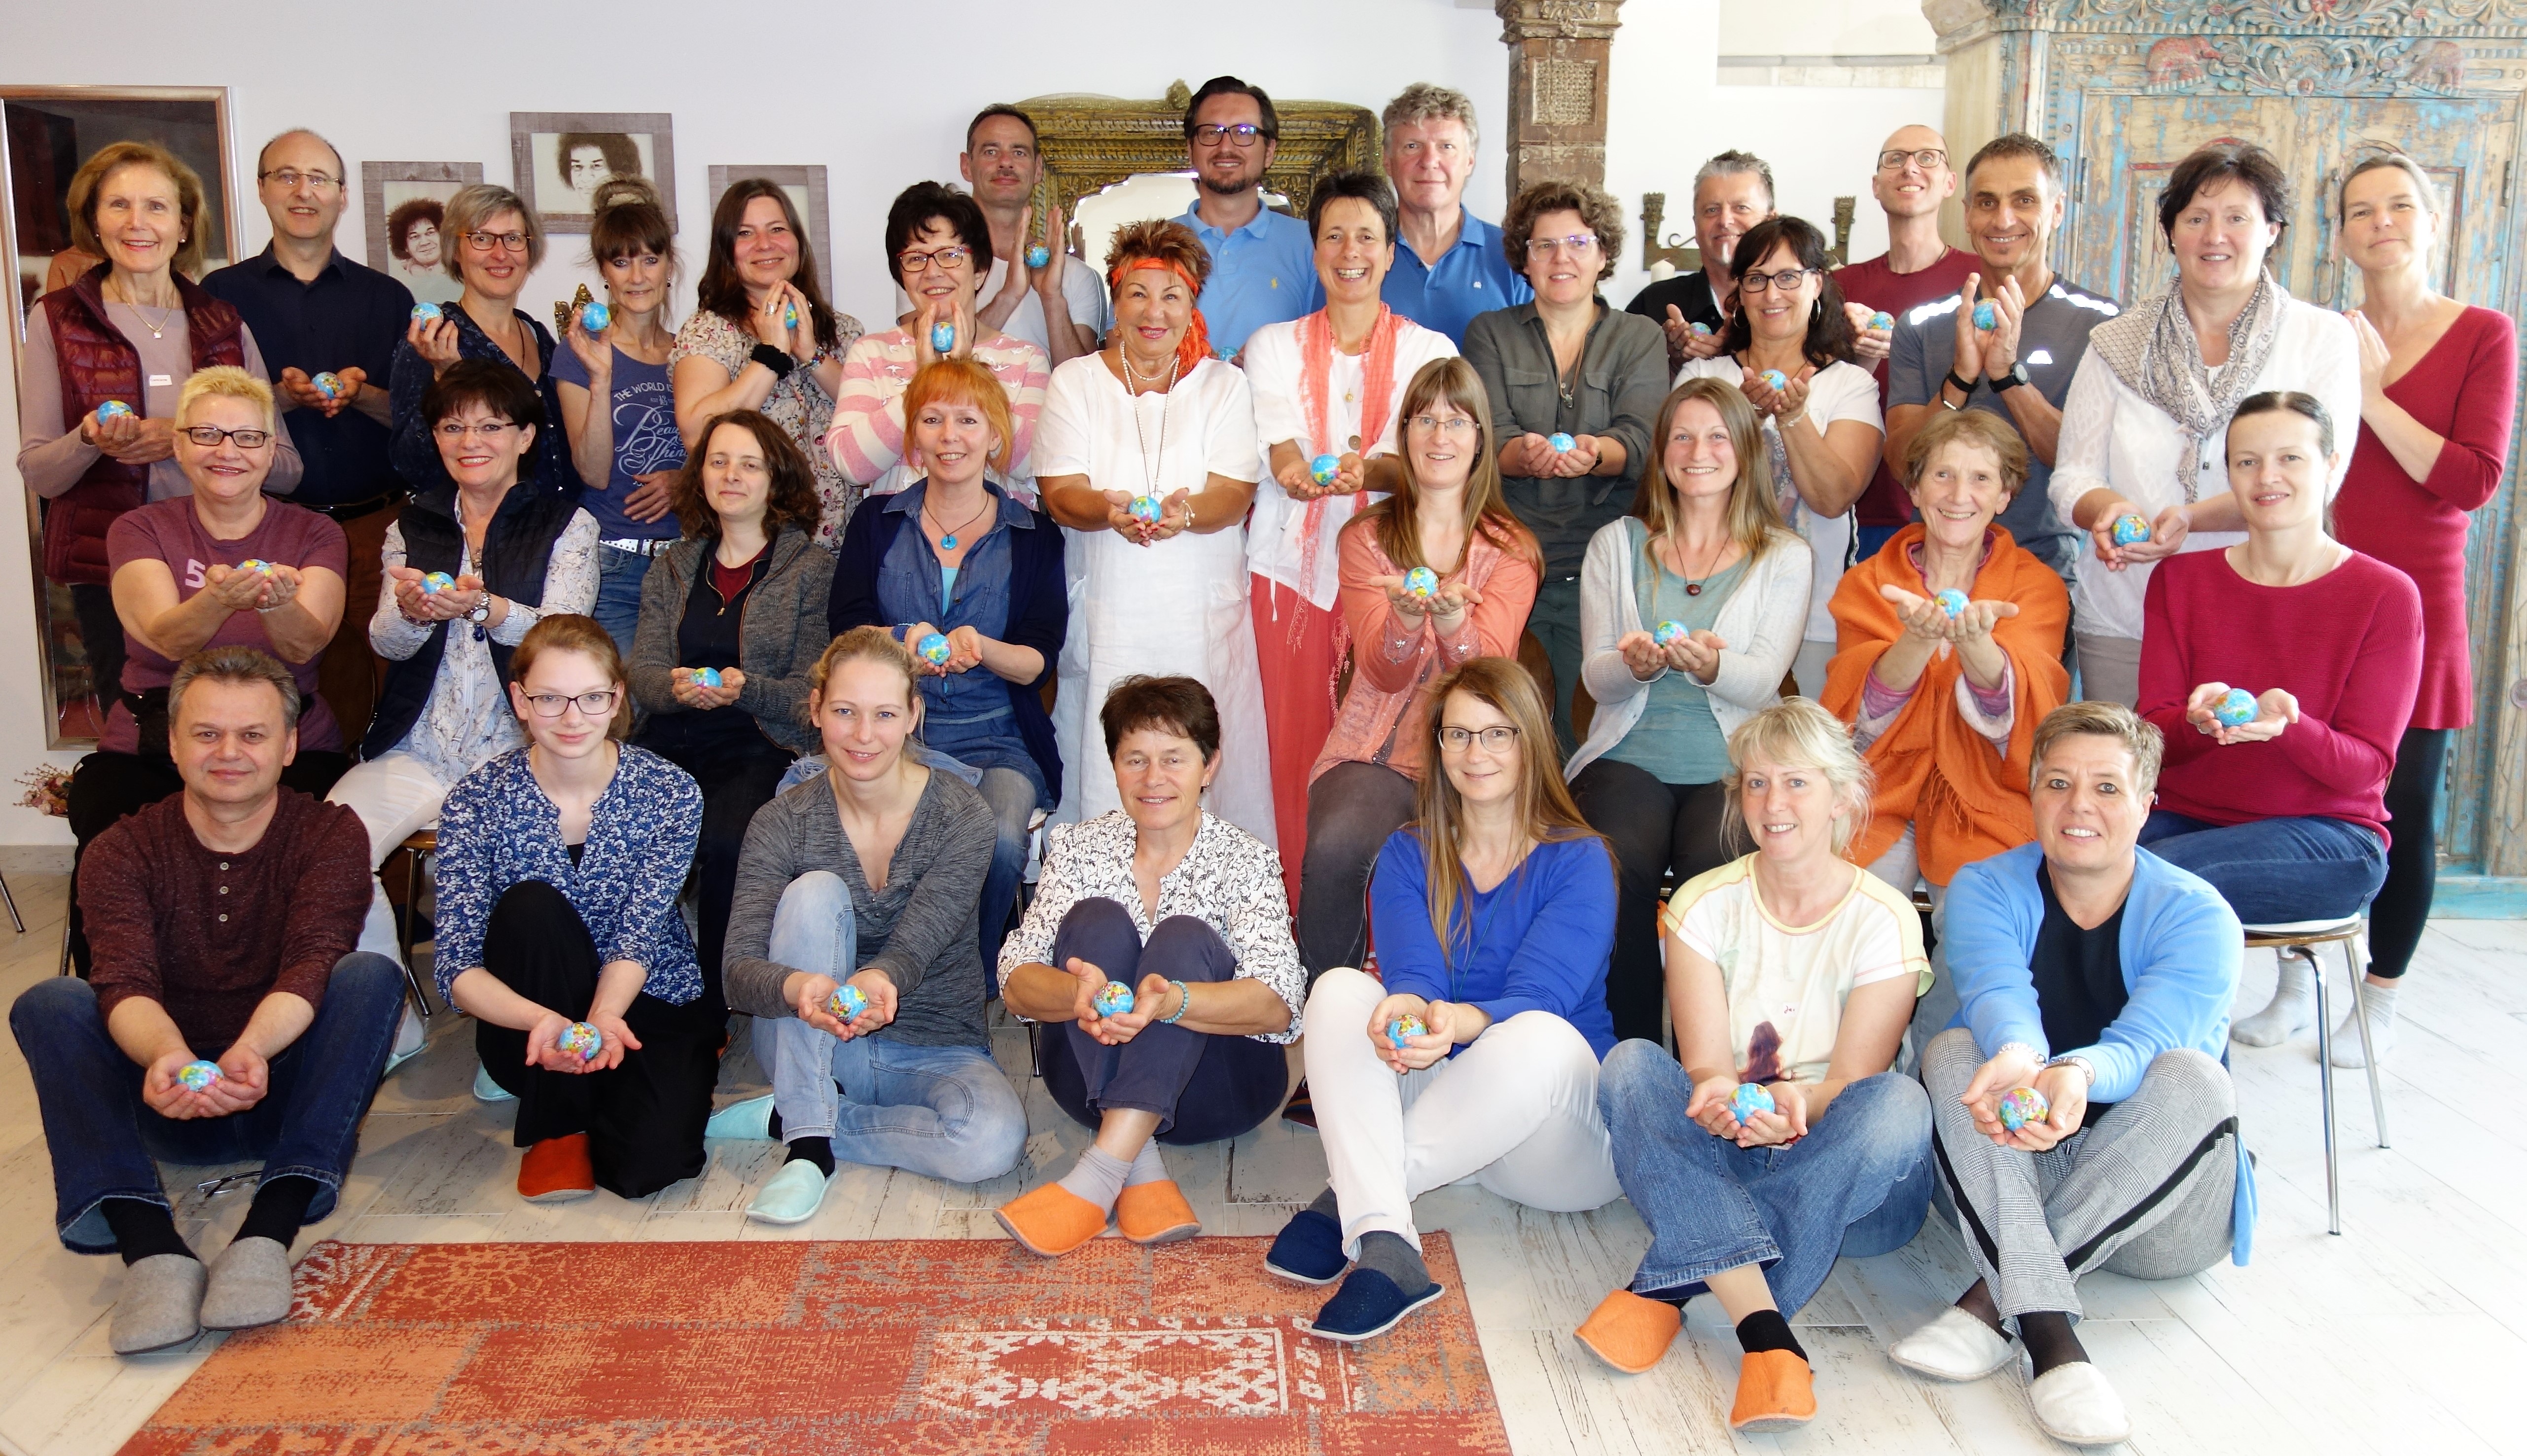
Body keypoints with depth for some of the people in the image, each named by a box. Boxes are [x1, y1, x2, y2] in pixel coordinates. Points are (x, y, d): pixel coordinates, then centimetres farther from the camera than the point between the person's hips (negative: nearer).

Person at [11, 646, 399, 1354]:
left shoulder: (329, 833, -4)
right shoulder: (123, 852, -2)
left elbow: (312, 962, -21)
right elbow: (125, 982, -20)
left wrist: (251, 1050, -44)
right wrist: (168, 1055, -44)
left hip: (287, 1092, -1)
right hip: (169, 1107, 1)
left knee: (372, 974, -26)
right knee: (49, 1003, -22)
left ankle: (269, 1232, -38)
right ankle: (152, 1248, -39)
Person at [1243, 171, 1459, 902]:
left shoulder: (1429, 350, 10)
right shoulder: (1273, 346, 13)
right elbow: (1280, 458, -1)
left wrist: (1367, 471, -27)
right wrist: (1299, 475, -26)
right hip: (1294, 564, 1)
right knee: (1296, 740, -4)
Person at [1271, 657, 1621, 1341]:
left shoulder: (1579, 862, -5)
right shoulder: (1409, 855, 6)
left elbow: (1536, 996, -20)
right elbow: (1413, 971, -11)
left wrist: (1461, 1022, -43)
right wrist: (1401, 1007, -38)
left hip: (1555, 1141, -3)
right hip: (1434, 1095, 3)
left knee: (1542, 1037, -37)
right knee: (1338, 989, -22)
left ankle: (1351, 1197, -25)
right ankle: (1384, 1245, -40)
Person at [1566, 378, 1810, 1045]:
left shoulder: (1785, 558, 13)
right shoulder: (1616, 545, 17)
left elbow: (1762, 682, -2)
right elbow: (1597, 678, 7)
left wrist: (1710, 666, -26)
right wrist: (1636, 665, -18)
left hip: (1732, 767, -1)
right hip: (1630, 757, 1)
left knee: (1719, 872, -32)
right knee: (1619, 870, -30)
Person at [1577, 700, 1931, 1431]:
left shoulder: (1885, 920, -6)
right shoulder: (1704, 903, 0)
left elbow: (1853, 1080, -12)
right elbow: (1704, 1062, -9)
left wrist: (1798, 1104, -36)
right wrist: (1719, 1096, -34)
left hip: (1837, 1175, -1)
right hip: (1720, 1163, 2)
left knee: (1898, 1103, -33)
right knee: (1630, 1064, -26)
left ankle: (1670, 1285, -31)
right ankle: (1765, 1329, -41)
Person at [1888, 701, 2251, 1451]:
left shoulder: (2197, 917, -8)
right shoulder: (1985, 889, -3)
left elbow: (2142, 1044, -26)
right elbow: (1997, 994, -24)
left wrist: (2077, 1077, -51)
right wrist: (2016, 1058, -49)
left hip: (2152, 1211, -1)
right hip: (2004, 1190, 1)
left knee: (2194, 1079, -29)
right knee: (1953, 1053, -26)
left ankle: (1993, 1299, -31)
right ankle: (2048, 1333, -41)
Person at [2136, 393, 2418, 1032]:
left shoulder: (2384, 595, -2)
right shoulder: (2181, 580, 7)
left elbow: (2366, 768, -6)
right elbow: (2151, 733, 1)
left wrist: (2287, 725, -27)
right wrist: (2199, 721, -23)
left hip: (2327, 835, -4)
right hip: (2186, 818, 4)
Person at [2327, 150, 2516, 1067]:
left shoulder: (2485, 336, 1)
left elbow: (2473, 481, -10)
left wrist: (2373, 395, -13)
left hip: (2416, 602, -2)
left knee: (2405, 805, 3)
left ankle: (2381, 1000, 18)